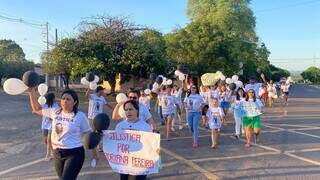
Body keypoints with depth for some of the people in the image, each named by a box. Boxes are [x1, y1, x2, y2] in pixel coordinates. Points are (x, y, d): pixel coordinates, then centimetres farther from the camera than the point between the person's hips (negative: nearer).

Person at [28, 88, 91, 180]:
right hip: (57, 153, 6)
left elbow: (89, 135, -3)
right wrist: (32, 93, 4)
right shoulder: (55, 112, 3)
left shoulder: (80, 116, -9)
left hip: (74, 153, -5)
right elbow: (37, 110, 15)